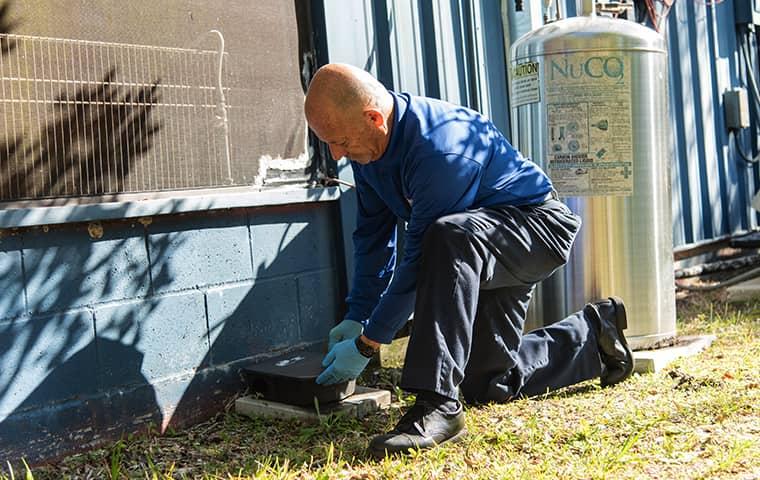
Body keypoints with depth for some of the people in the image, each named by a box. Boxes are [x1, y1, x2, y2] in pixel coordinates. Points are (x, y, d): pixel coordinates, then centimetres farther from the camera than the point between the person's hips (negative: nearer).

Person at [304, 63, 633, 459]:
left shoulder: (440, 151, -34)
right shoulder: (368, 143, -7)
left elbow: (421, 261, -30)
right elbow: (372, 236, 2)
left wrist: (366, 345, -23)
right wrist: (355, 319, 1)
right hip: (482, 249, 9)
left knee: (448, 237, -42)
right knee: (487, 385, 9)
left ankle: (438, 404, -37)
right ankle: (593, 332, 30)